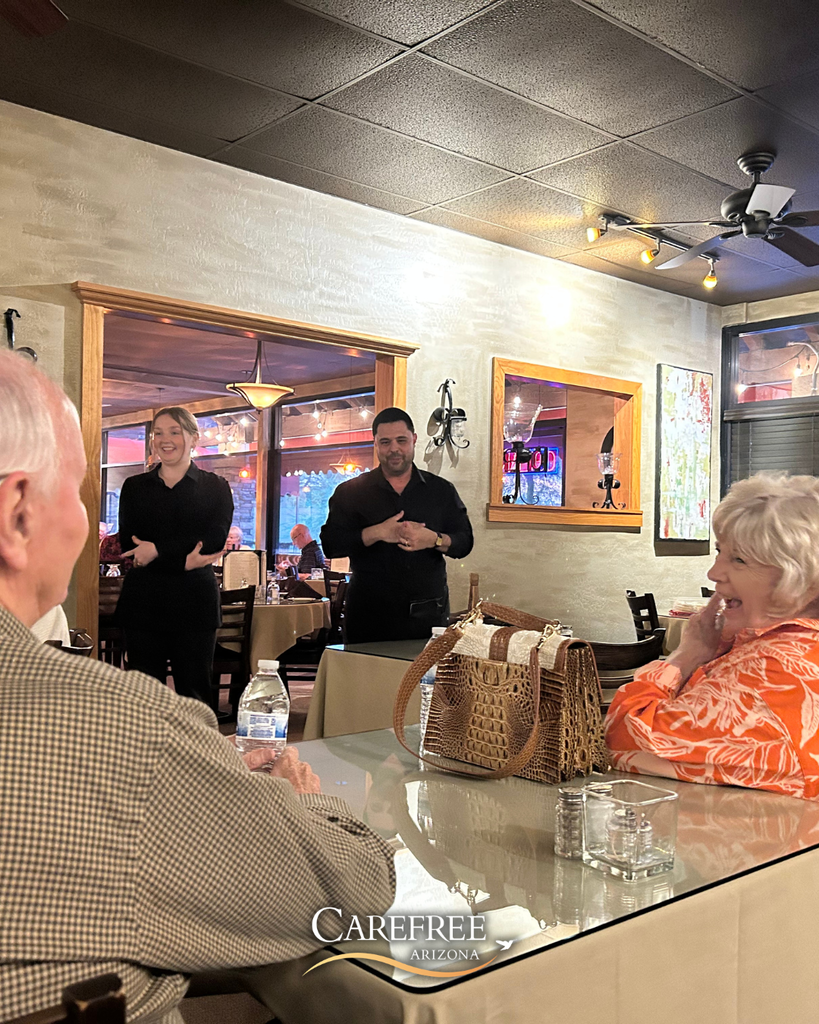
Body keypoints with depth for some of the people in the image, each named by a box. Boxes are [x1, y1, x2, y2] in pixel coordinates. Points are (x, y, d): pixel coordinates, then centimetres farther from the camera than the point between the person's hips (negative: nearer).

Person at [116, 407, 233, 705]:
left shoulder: (215, 488, 7)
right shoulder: (134, 487, 11)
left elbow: (215, 540, -7)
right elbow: (128, 542, -1)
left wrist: (158, 551, -14)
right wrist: (183, 560, -14)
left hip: (194, 602, -2)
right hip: (143, 600, 2)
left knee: (193, 695, 3)